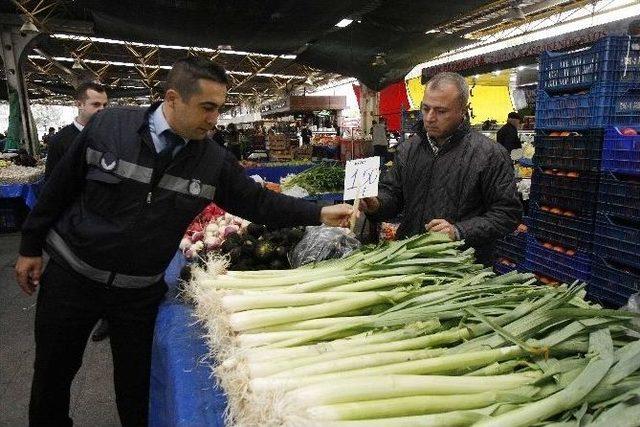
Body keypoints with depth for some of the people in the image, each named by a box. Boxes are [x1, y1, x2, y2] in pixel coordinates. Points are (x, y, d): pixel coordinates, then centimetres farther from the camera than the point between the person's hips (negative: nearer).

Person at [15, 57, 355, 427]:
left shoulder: (215, 161, -11)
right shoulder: (107, 126, -14)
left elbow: (258, 202, -8)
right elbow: (60, 187, -4)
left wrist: (320, 214, -17)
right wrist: (31, 246, 2)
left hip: (141, 291, 1)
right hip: (71, 275, 0)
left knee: (136, 381, 15)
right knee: (53, 375, 17)